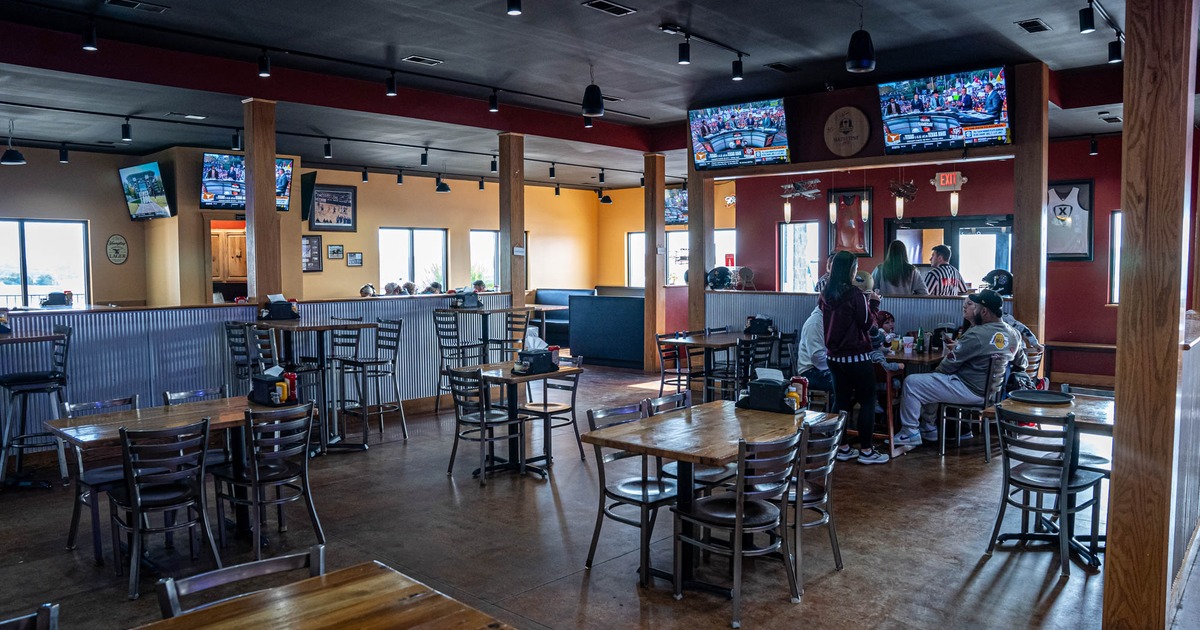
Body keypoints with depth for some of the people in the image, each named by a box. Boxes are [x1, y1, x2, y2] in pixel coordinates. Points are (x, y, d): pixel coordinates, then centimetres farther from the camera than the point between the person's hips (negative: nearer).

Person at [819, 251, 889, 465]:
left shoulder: (825, 296, 3)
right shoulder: (855, 295, -16)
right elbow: (867, 323, -9)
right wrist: (874, 303, 4)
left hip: (835, 356, 6)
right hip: (857, 357, -6)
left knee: (842, 401, 12)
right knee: (867, 401, 4)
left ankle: (843, 448, 18)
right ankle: (866, 450, 7)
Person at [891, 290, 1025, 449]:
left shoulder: (976, 335, -24)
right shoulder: (1013, 334, 2)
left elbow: (947, 366, -16)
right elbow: (1021, 363, 18)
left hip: (971, 391, -10)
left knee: (911, 383, -7)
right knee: (927, 382, 26)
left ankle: (910, 433, 1)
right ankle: (928, 429, 29)